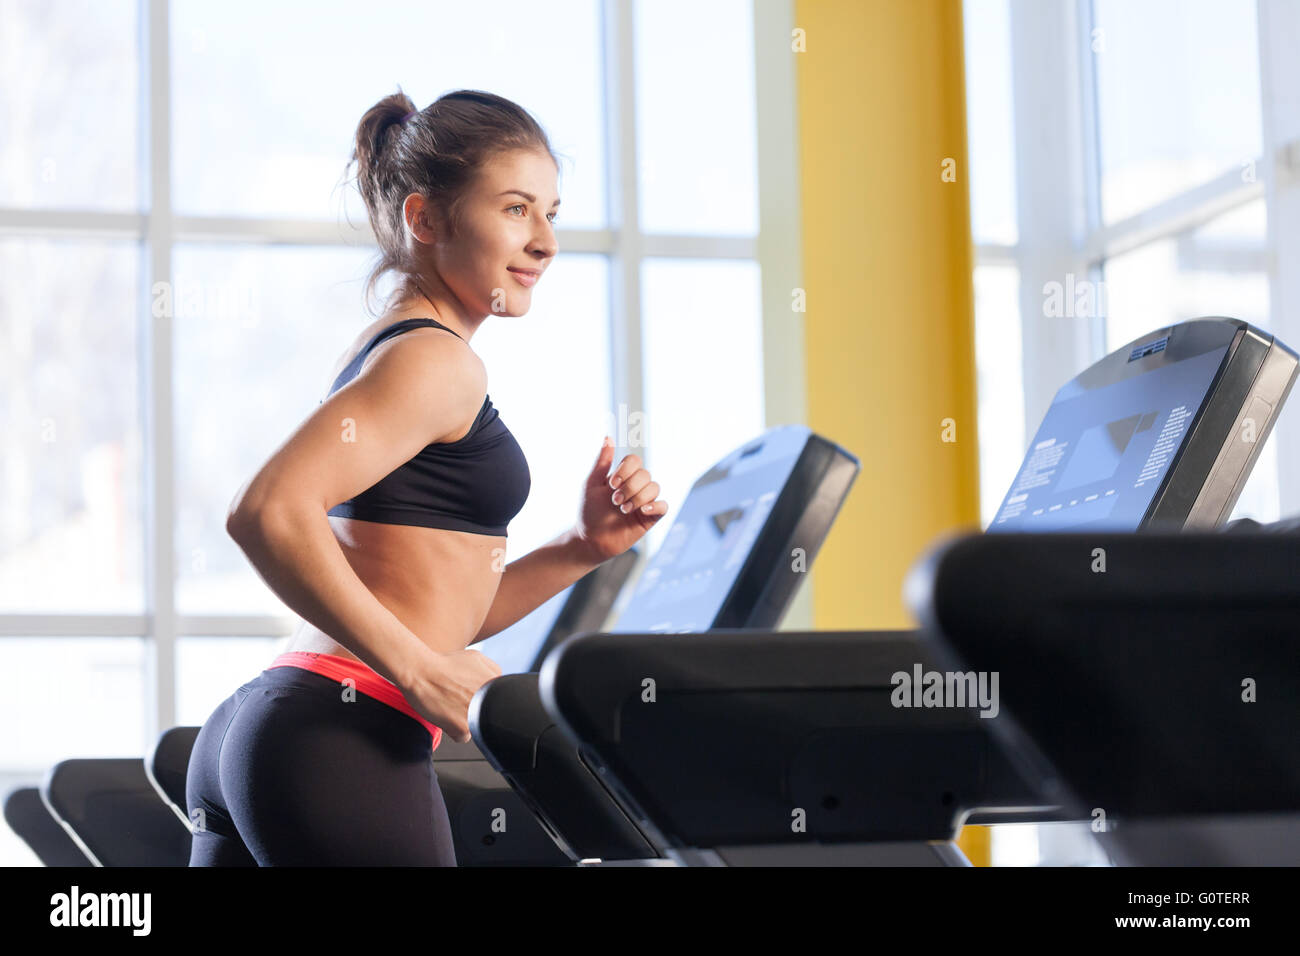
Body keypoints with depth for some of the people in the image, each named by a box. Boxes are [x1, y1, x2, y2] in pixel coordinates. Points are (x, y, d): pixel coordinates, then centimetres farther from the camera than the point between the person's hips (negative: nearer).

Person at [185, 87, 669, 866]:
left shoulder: (385, 351, 22)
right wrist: (420, 670, -21)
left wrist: (584, 548, 12)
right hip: (344, 742, -10)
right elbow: (270, 512, -24)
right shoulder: (434, 360, -8)